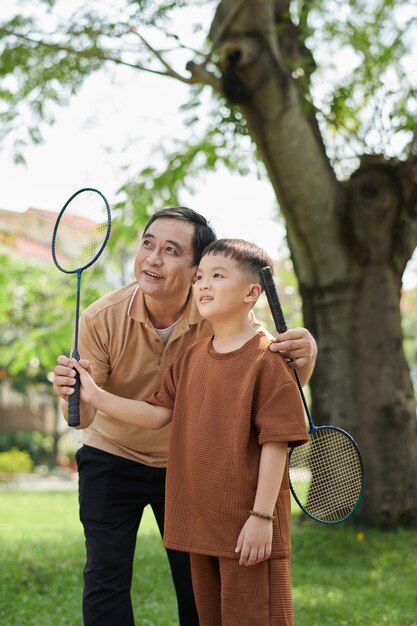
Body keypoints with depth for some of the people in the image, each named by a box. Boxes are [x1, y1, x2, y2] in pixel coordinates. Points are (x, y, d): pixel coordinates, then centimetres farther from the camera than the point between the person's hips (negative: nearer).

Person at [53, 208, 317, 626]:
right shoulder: (102, 318, -22)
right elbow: (83, 418, -18)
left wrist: (303, 355, -42)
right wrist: (73, 396, -42)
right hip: (112, 460, 0)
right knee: (105, 577, -2)